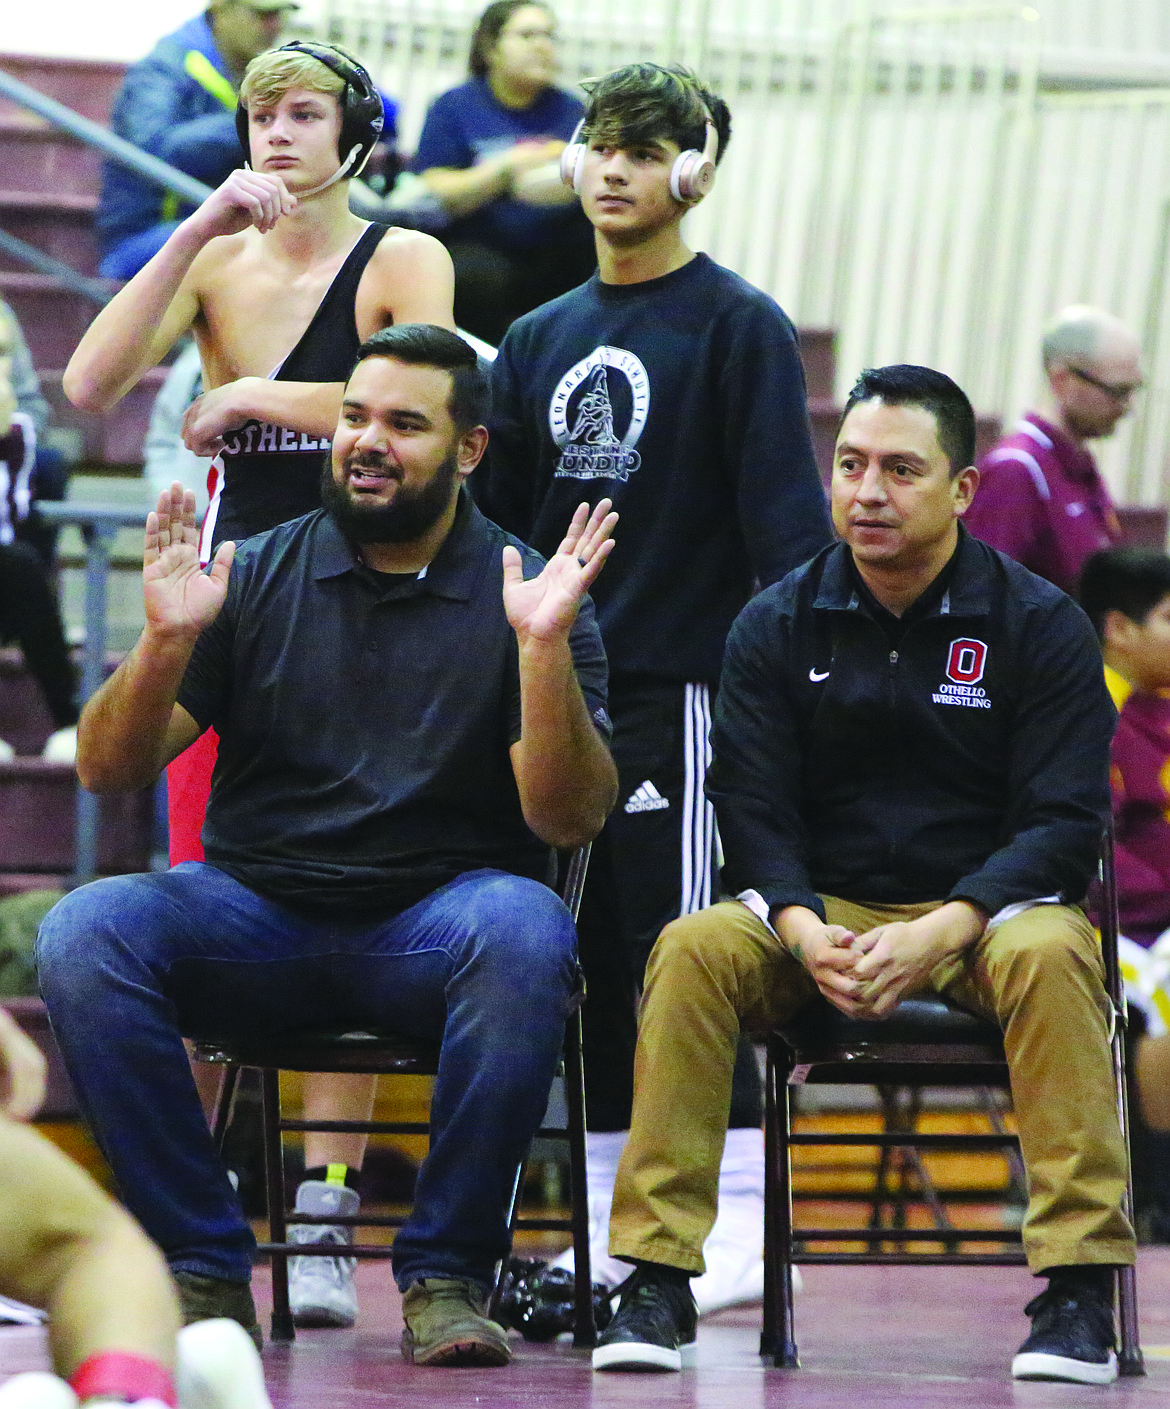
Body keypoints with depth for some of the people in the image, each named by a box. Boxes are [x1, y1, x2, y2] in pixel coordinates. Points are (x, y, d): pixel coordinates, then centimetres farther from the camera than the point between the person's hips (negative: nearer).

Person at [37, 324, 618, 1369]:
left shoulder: (523, 594, 2)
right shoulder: (257, 576, 7)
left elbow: (568, 820, -8)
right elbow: (109, 770, 3)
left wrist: (545, 649, -22)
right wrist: (167, 642, -15)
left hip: (436, 918, -2)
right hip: (254, 916, 2)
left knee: (525, 934, -36)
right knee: (85, 933, -26)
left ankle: (446, 1272, -22)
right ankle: (203, 1268, -17)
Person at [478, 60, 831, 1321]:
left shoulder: (739, 327, -1)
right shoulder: (540, 342, 17)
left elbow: (783, 516, -8)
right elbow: (494, 520, 19)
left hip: (680, 683, -6)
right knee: (592, 963, 7)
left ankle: (737, 1226, -9)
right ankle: (606, 1233, 12)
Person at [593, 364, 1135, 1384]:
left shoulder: (1040, 626, -2)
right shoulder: (779, 625, 5)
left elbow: (1065, 820, -8)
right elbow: (752, 805, 0)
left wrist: (944, 931, -25)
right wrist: (804, 930, -22)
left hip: (984, 906, -2)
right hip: (823, 907, 2)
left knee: (1049, 954, -37)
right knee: (694, 948, -28)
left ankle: (1080, 1287, -35)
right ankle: (656, 1284, -27)